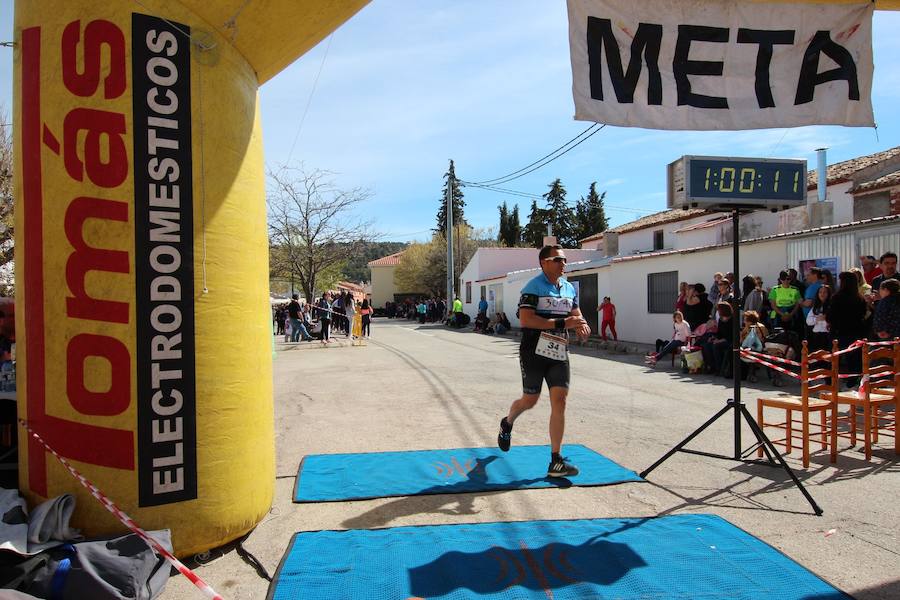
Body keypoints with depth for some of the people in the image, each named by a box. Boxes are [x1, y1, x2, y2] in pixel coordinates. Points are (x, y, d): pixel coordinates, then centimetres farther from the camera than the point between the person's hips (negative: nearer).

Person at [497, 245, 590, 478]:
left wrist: (581, 324, -4)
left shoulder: (570, 288, 10)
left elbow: (576, 313, 22)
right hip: (534, 351, -5)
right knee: (530, 400, 6)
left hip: (559, 353, 5)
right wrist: (562, 323, -26)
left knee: (559, 401, -4)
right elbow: (525, 319, -22)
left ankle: (556, 461, 2)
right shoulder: (533, 288, -11)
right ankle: (507, 423, 41)